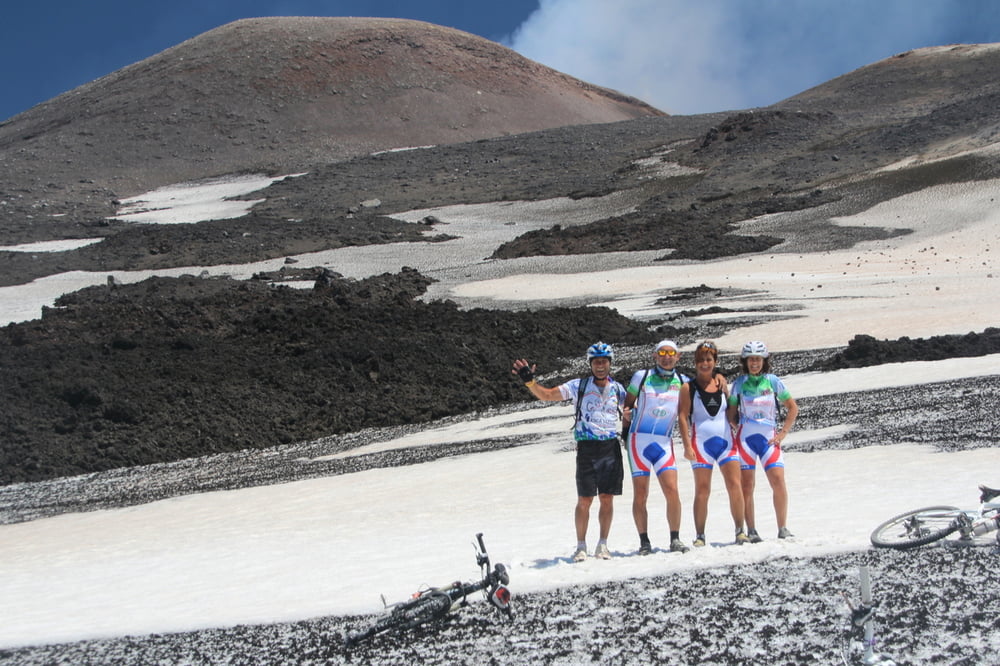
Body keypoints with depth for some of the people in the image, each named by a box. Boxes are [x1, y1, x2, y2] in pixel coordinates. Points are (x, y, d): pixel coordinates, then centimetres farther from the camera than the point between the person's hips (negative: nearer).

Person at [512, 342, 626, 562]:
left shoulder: (617, 389, 9)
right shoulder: (579, 386, 1)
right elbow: (547, 395, -4)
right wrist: (529, 381, -20)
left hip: (611, 447, 2)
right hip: (587, 448, -2)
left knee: (607, 499, 4)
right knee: (584, 500, -2)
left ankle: (603, 545, 14)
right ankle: (581, 546, 9)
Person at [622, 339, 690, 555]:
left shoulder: (682, 382, 6)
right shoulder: (641, 377, 3)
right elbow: (628, 403, 14)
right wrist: (626, 414, 1)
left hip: (664, 442, 1)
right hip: (639, 440, -1)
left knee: (672, 490, -12)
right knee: (640, 493, -1)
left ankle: (675, 539, -1)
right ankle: (644, 541, 7)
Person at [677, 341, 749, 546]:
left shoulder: (721, 381, 11)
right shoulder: (689, 387, 1)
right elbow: (683, 416, -4)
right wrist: (687, 445, -11)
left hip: (726, 440, 3)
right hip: (701, 443, -3)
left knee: (735, 485, -6)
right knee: (702, 490, -2)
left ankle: (740, 531, 0)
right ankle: (700, 535, 4)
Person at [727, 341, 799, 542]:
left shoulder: (773, 381, 3)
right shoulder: (739, 383, 5)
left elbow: (792, 408, 9)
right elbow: (732, 413, 12)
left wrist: (783, 433, 3)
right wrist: (740, 427, -3)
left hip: (769, 437, 0)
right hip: (746, 437, 0)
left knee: (778, 481, -11)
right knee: (747, 485, -2)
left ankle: (783, 529, -2)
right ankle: (751, 531, 3)